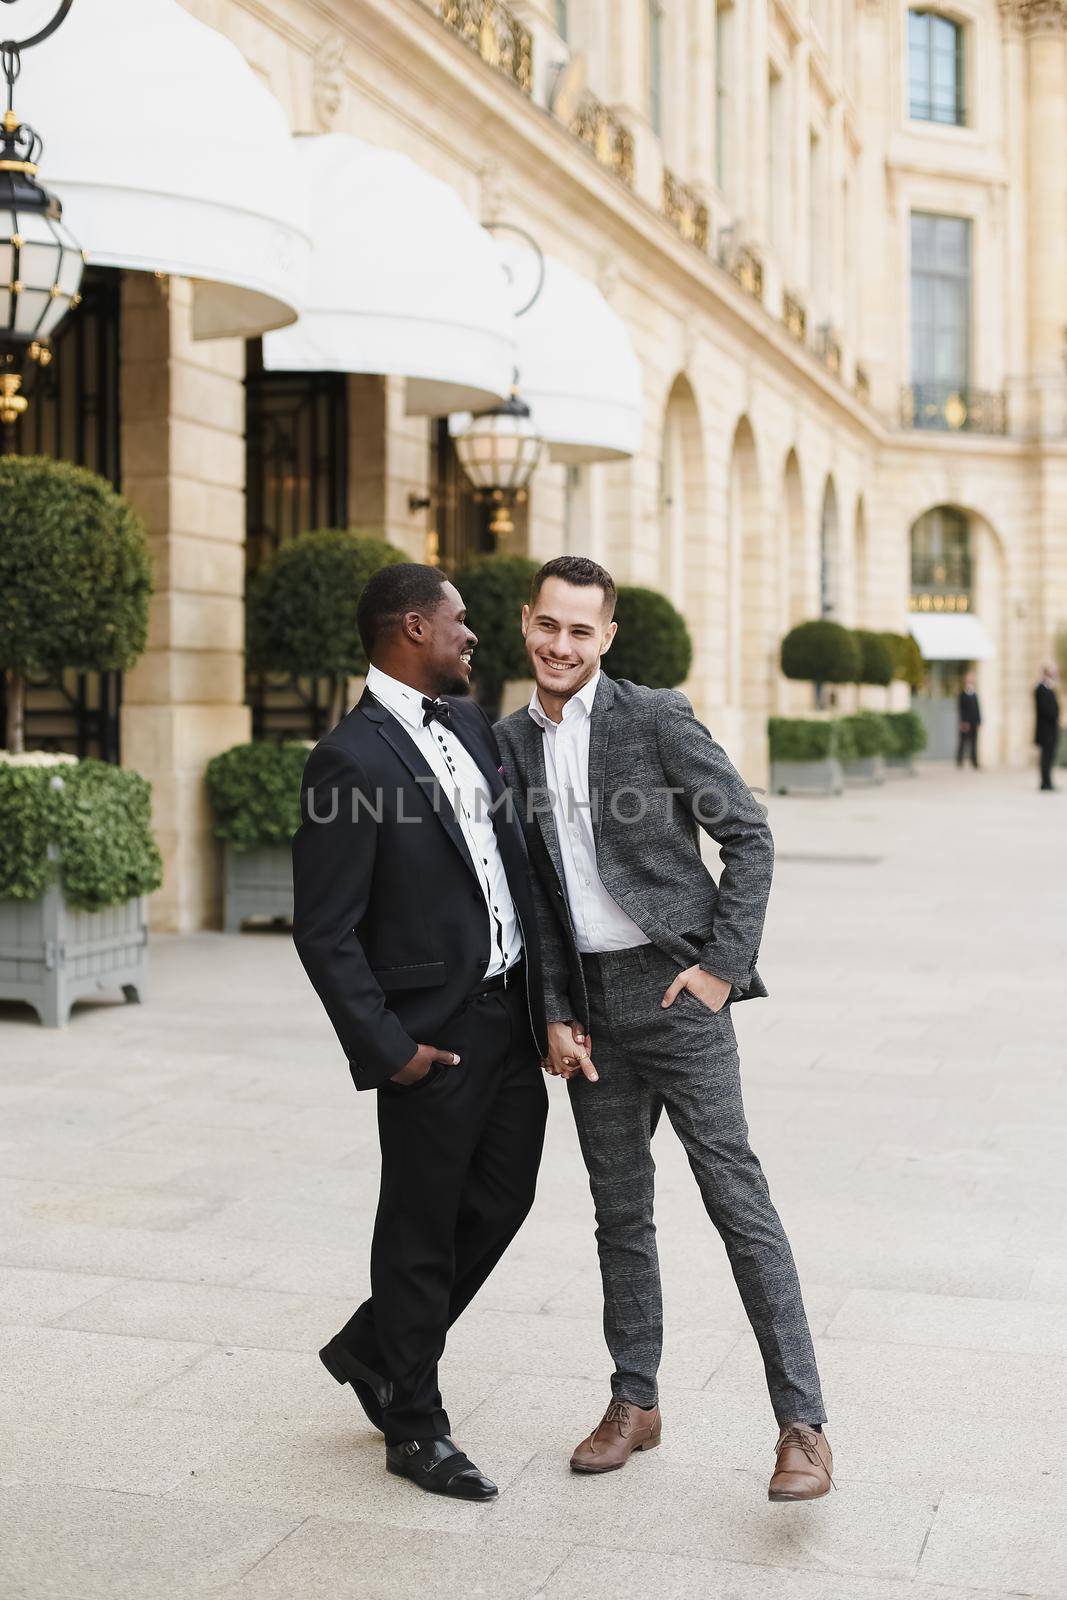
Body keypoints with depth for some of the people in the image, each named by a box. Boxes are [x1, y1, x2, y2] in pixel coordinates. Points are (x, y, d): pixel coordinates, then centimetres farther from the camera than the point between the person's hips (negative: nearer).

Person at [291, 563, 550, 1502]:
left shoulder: (470, 724, 9)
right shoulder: (351, 760, -16)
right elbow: (325, 932, -16)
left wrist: (547, 994, 13)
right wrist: (386, 1048, -17)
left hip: (512, 1011, 8)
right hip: (435, 1035, -8)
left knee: (502, 1199, 16)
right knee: (422, 1228, 7)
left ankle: (374, 1350, 37)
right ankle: (415, 1427, 26)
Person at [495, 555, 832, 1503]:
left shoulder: (656, 719, -7)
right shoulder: (510, 743, 8)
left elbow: (749, 835, -5)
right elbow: (534, 894, 11)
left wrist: (723, 963, -11)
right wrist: (555, 1016, 4)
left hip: (676, 990, -5)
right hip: (592, 1007, 5)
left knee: (738, 1199, -5)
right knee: (620, 1210, 13)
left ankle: (802, 1426, 0)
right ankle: (635, 1403, 26)